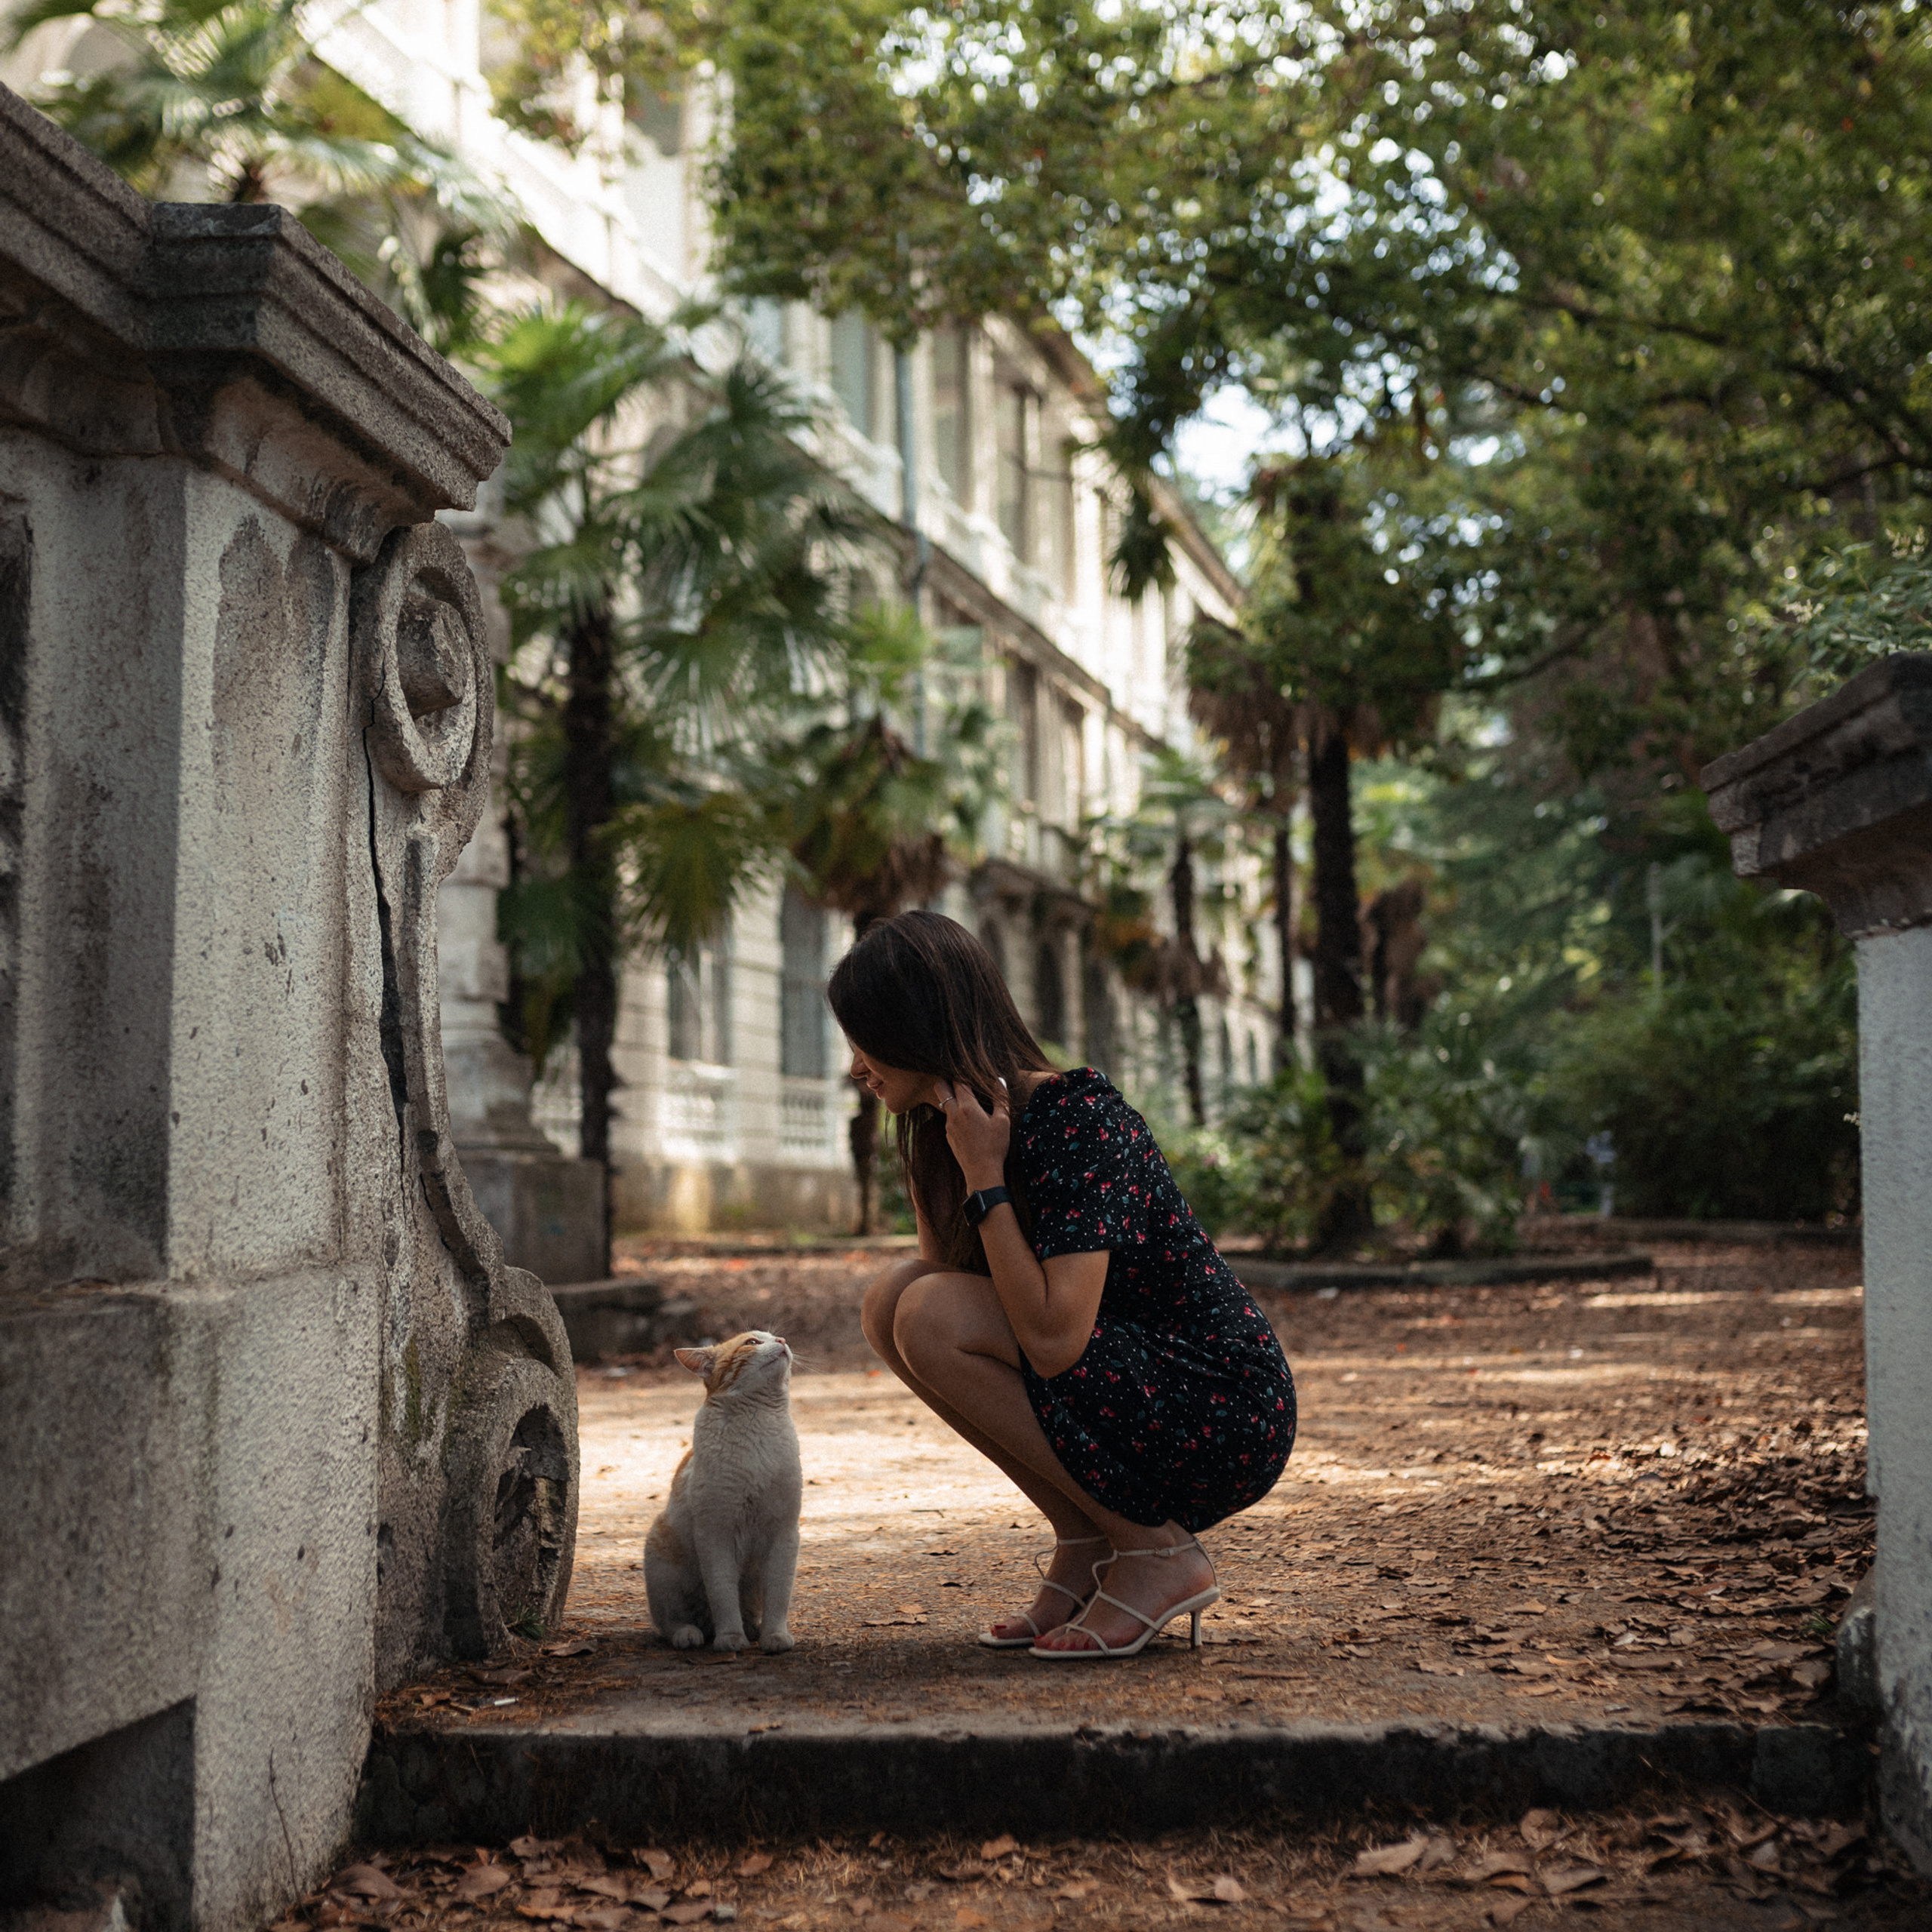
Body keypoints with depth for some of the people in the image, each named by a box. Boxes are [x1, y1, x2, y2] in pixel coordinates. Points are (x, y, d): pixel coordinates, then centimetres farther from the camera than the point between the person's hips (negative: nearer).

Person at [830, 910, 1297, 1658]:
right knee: (894, 1297, 0)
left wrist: (984, 1175, -23)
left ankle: (1158, 1555, -8)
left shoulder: (1077, 1120, -22)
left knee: (933, 1318, -21)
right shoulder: (968, 1127, 5)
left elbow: (1054, 1340, -30)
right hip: (1132, 1379, 9)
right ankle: (1087, 1546, 4)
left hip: (1226, 1421, -9)